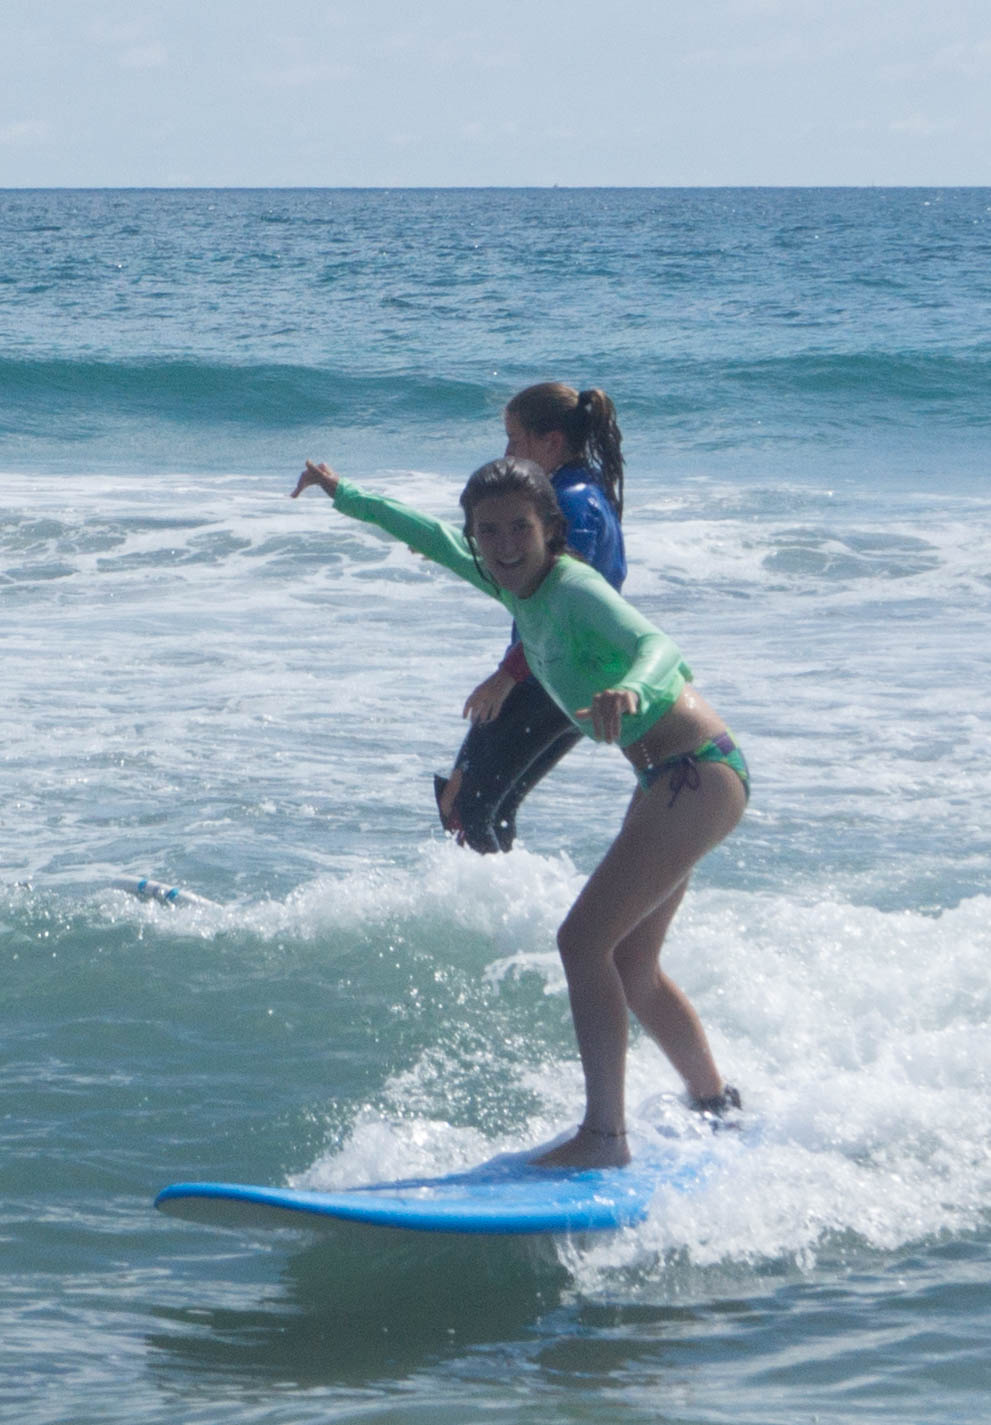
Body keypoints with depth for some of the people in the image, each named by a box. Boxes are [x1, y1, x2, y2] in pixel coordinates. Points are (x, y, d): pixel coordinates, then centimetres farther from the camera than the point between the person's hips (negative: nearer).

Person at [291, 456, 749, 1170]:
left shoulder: (574, 590, -19)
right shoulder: (518, 585, 6)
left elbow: (658, 643, -37)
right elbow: (437, 540, 24)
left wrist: (630, 689, -58)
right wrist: (345, 496, 30)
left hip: (699, 774, -10)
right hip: (670, 780, 10)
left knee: (584, 941, -16)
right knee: (629, 964, 17)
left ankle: (605, 1136, -18)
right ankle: (718, 1107, 33)